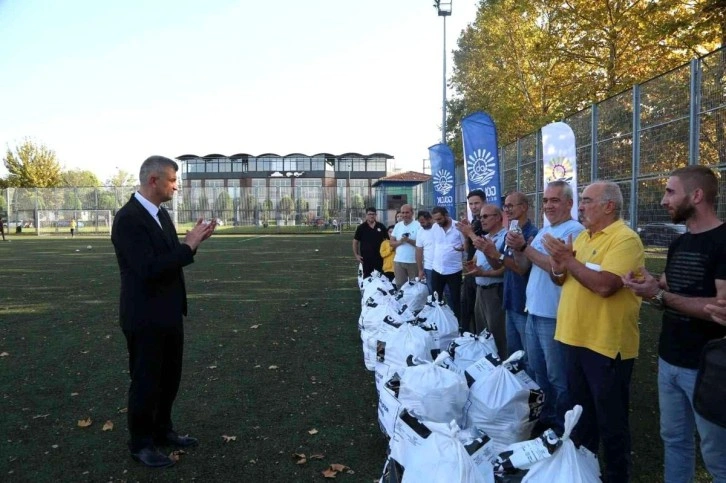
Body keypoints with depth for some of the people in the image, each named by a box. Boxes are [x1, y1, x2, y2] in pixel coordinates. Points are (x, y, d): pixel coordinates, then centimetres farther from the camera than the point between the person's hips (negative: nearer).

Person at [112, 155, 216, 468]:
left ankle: (162, 430, 37)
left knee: (169, 377, 19)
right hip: (145, 318, -9)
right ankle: (141, 444, 25)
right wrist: (188, 246, -22)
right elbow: (149, 269, -27)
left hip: (169, 314, 9)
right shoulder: (128, 218, -20)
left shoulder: (160, 213, 9)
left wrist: (192, 243, -4)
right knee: (146, 381, 7)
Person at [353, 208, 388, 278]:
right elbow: (355, 242, 4)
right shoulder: (361, 227, 0)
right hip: (366, 257, -1)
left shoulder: (381, 226, 5)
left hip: (379, 257, 2)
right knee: (367, 277, 5)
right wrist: (356, 255, -4)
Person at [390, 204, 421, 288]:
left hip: (413, 261, -4)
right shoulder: (397, 225, 11)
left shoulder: (418, 225, -4)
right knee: (399, 285, 8)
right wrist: (400, 241, -10)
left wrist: (409, 240, -20)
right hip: (398, 261, 4)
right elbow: (391, 243, 9)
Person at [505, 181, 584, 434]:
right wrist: (517, 248, -5)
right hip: (533, 312, 9)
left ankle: (561, 427, 19)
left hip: (554, 317, -9)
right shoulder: (544, 231, 13)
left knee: (557, 378, 4)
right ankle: (543, 417, 36)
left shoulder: (575, 231, -14)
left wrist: (526, 247, -19)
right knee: (536, 372, 20)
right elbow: (523, 265, 15)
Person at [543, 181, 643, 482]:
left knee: (610, 418, 8)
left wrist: (568, 259, -19)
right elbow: (561, 280, 13)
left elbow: (605, 285, -29)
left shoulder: (625, 239, -16)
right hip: (576, 337, 9)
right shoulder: (582, 237, 11)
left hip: (606, 343, -8)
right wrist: (558, 267, -9)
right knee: (581, 409, 23)